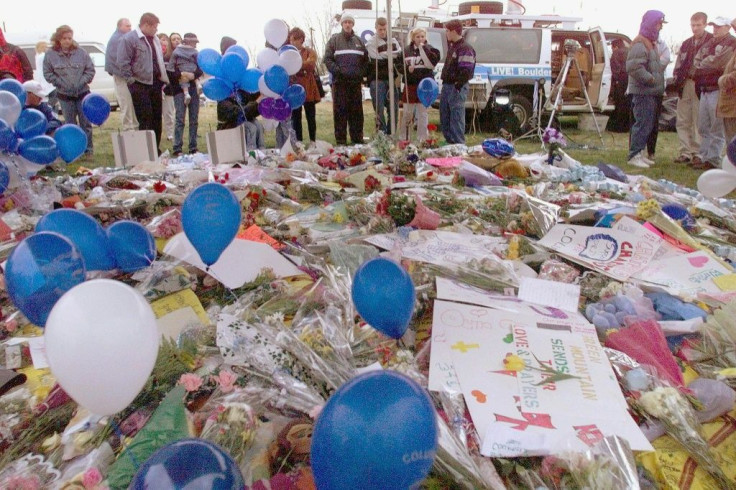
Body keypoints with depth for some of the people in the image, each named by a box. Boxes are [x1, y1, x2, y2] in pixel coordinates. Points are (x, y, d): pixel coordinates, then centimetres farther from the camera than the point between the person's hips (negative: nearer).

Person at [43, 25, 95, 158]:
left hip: (82, 93, 0)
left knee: (85, 123, 4)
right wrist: (61, 83, -8)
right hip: (64, 95, 0)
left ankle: (88, 149, 13)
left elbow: (90, 70, 2)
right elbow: (48, 73, 1)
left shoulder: (81, 52, -1)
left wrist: (82, 82, -9)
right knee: (70, 125, 7)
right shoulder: (51, 54, -1)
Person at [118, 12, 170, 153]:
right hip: (140, 84, -7)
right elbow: (123, 62, -12)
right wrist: (131, 81, -14)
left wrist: (163, 78, 15)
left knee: (157, 118, 9)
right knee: (145, 119, -8)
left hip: (155, 83, 7)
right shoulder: (129, 39, -9)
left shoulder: (154, 39, 16)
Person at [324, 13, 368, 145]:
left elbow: (365, 60, 16)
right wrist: (338, 70, -14)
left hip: (356, 81, 3)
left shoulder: (358, 41, 16)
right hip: (340, 81, -3)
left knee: (357, 111, 5)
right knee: (340, 110, -3)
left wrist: (361, 73, 3)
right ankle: (340, 139, 0)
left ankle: (357, 138, 11)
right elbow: (328, 59, -2)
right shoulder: (334, 40, 5)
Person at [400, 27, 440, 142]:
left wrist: (423, 48, -15)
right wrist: (407, 68, -11)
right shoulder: (407, 50, 5)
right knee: (407, 113, 8)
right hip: (410, 85, 2)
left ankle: (422, 139, 11)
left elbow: (432, 64, -14)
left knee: (423, 113, 4)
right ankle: (404, 138, 19)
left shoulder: (429, 49, 1)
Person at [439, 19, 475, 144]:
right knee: (444, 116, 14)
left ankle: (458, 144, -4)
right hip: (447, 86, 10)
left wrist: (457, 86, -24)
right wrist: (445, 85, 18)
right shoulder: (452, 46, 18)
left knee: (456, 118, -8)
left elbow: (466, 71, -20)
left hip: (457, 88, -10)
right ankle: (449, 141, 25)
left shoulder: (465, 49, -13)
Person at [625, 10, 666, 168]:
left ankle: (638, 154, 20)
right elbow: (634, 67, -25)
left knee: (647, 124, 13)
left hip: (650, 92, 10)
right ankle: (634, 155, -9)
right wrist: (650, 79, -19)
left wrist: (656, 80, 15)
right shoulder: (640, 44, -13)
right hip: (643, 92, -10)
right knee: (643, 124, -12)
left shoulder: (650, 43, 20)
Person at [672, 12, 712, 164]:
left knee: (699, 122, -4)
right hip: (685, 86, 6)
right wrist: (678, 78, 4)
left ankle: (697, 152, 2)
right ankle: (685, 152, 11)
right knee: (682, 122, 6)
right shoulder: (686, 44, 18)